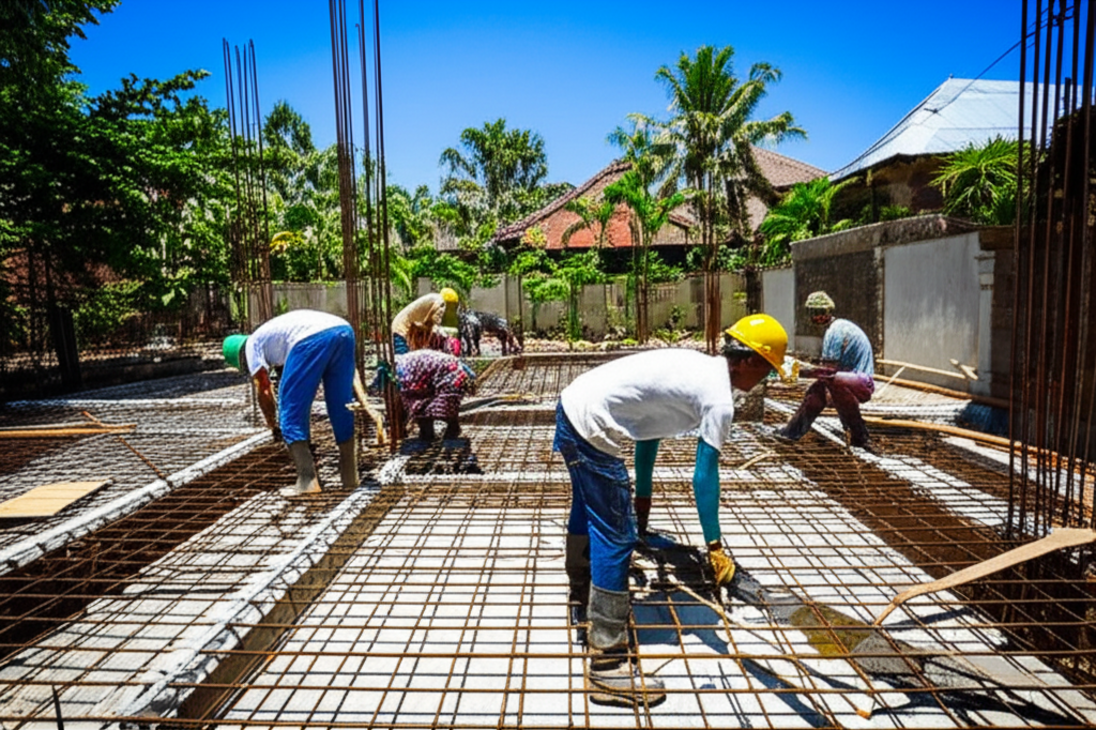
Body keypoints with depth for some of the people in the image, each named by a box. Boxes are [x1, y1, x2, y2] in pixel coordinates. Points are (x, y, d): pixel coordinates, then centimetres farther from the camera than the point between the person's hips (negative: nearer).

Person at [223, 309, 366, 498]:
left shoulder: (252, 343, 23)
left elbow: (264, 390, 19)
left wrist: (273, 426, 31)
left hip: (312, 339, -7)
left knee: (292, 413, 7)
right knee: (341, 410, 17)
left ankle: (307, 481, 5)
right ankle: (350, 477, 23)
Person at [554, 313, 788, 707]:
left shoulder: (698, 368, 17)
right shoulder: (720, 399, -9)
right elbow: (704, 476, -9)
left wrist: (642, 496, 27)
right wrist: (714, 545, 1)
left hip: (570, 404, 11)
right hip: (591, 426, -11)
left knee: (588, 510, 28)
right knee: (615, 539, -4)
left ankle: (583, 600, 51)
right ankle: (607, 665, 4)